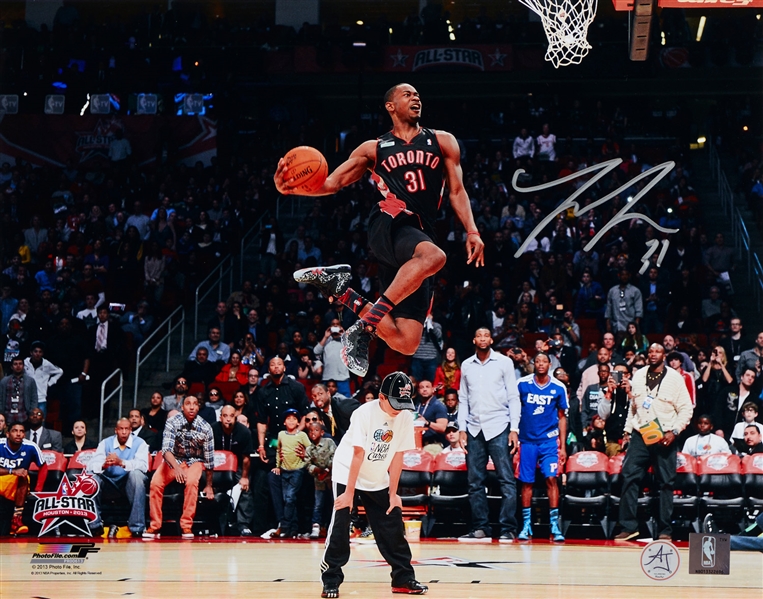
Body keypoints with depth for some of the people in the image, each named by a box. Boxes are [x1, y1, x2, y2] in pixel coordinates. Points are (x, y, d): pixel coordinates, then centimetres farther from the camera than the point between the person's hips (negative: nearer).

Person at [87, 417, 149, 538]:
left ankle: (136, 529, -32)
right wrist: (104, 465, -35)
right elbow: (91, 465, -11)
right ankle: (94, 525, -16)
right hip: (109, 482, 2)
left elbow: (143, 465, -22)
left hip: (130, 483, -2)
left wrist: (122, 463, -38)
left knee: (136, 474, -33)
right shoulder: (106, 443, 3)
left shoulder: (139, 443, -4)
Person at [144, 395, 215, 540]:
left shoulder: (205, 428, -14)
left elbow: (209, 458, -6)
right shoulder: (173, 422, -16)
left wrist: (209, 486, -1)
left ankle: (186, 526, -25)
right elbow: (166, 449, -27)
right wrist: (176, 467, -46)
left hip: (194, 461, -1)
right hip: (174, 459, 1)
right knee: (155, 482, -25)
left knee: (192, 482, -33)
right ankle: (154, 526, -13)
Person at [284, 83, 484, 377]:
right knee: (433, 256, -41)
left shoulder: (442, 141, 20)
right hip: (388, 223, -3)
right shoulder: (374, 149, 14)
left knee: (405, 342, -8)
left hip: (420, 236, 4)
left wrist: (472, 232, 1)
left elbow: (457, 191, 18)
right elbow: (331, 183, 9)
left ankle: (340, 288, 12)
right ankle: (365, 327, -33)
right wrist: (292, 187, -11)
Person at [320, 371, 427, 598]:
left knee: (393, 526, 3)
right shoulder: (365, 413, -24)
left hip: (378, 480, 5)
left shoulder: (405, 417, -11)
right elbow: (358, 454, -24)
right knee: (339, 526, -12)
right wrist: (349, 492, -21)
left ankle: (404, 578, 13)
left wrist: (393, 493, -5)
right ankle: (331, 580, -3)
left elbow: (398, 456, -6)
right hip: (347, 474, -5)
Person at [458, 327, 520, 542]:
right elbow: (463, 399, 15)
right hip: (474, 429, 3)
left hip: (499, 428, -3)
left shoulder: (504, 362, 3)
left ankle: (508, 529, -5)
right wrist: (462, 429, 5)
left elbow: (513, 397, 1)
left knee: (507, 480, -7)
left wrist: (514, 429, -6)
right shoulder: (466, 365, 12)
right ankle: (480, 528, 8)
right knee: (475, 482, 3)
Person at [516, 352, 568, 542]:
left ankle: (555, 526, -9)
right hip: (527, 440, 1)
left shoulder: (558, 388, 0)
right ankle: (526, 526, 13)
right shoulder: (522, 384, -2)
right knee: (527, 482, 4)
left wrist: (563, 446, 4)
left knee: (551, 479, -11)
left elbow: (562, 417, 8)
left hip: (549, 440, -1)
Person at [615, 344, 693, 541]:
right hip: (640, 434, 3)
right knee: (629, 477, -7)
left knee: (666, 483, 1)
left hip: (664, 437, -3)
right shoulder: (638, 375, 10)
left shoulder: (674, 378, -2)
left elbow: (686, 409, -3)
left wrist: (674, 431, -13)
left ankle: (665, 530, 7)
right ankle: (629, 527, -2)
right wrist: (628, 429, 13)